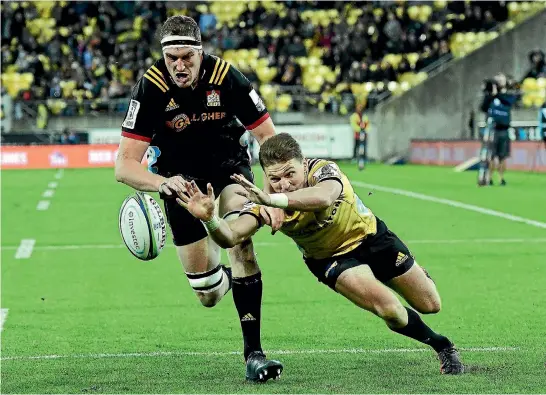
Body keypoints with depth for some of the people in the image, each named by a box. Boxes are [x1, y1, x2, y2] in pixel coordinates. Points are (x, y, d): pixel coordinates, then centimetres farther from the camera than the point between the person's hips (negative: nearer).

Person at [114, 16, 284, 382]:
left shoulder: (227, 77, -25)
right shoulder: (151, 88, -26)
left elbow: (269, 136, -17)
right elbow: (124, 165, -27)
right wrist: (161, 183, -48)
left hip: (228, 162, 0)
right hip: (180, 174, 0)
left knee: (240, 239, -27)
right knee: (208, 295, 0)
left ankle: (253, 353, -21)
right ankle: (219, 274, 41)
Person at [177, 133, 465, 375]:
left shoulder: (324, 170, -35)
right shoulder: (264, 202, -28)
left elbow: (323, 197, -60)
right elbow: (230, 237, -41)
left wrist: (273, 200, -73)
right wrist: (210, 219, -64)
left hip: (370, 235, 0)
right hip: (331, 258, 0)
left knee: (429, 305, 11)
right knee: (387, 308, -23)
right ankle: (441, 346, 8)